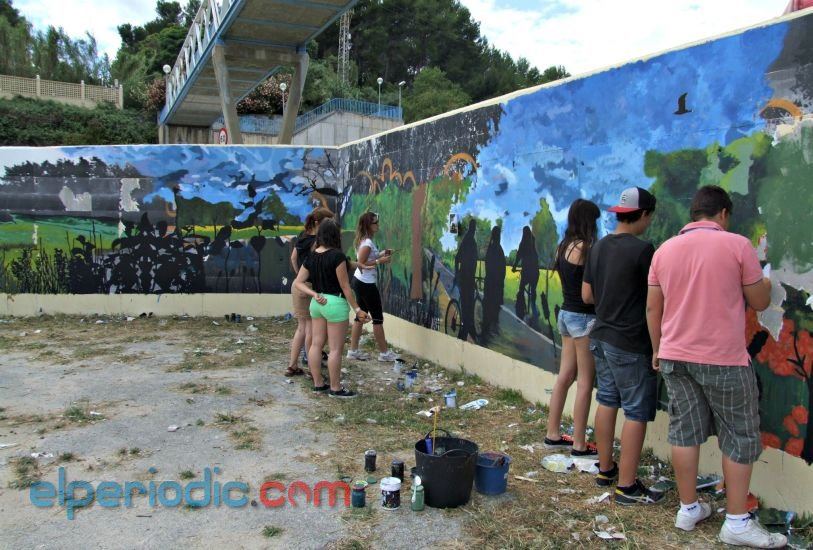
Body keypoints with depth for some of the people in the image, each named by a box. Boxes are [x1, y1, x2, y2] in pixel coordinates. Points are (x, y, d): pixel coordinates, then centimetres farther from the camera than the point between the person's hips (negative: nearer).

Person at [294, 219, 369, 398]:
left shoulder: (311, 256, 5)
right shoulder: (337, 256, -15)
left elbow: (298, 282, 4)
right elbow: (345, 287, -14)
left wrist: (314, 294, -5)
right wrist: (357, 309, -7)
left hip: (317, 303, 8)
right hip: (335, 303, -7)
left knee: (316, 344, 13)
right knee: (336, 348, 1)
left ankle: (318, 383, 23)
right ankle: (335, 388, 8)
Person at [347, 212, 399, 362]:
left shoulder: (364, 240, 9)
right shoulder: (367, 243, -19)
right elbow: (361, 264, -21)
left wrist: (380, 254, 7)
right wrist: (380, 261, -20)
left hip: (360, 281, 10)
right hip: (366, 284, -10)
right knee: (378, 317, 0)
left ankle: (353, 351, 18)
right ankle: (384, 352, 9)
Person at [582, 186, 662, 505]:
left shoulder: (598, 247, 6)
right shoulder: (642, 249, -17)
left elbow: (587, 295, 12)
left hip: (602, 337, 8)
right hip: (631, 345, -8)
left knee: (607, 402, 17)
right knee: (636, 412, 1)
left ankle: (605, 469, 29)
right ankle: (626, 486, 9)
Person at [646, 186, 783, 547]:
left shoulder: (664, 250, 5)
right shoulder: (737, 244, -8)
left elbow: (653, 308, 7)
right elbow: (760, 302, 0)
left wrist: (657, 350, 17)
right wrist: (765, 283, 22)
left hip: (675, 357, 5)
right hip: (724, 359, -4)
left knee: (684, 433, 11)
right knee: (739, 438, 9)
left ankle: (688, 509, 21)